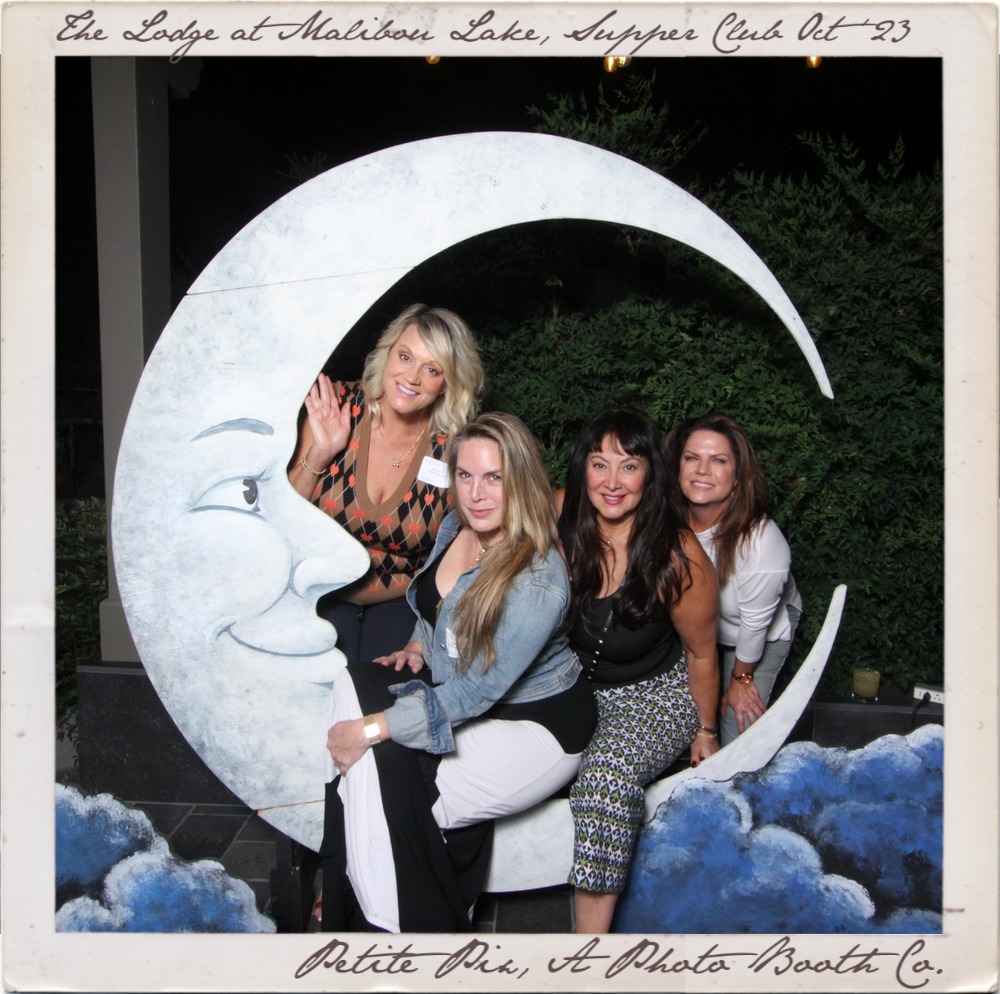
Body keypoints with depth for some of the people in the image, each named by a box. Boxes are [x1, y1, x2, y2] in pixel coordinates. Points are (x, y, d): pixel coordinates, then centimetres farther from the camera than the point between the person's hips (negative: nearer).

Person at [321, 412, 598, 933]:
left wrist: (371, 729, -23)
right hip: (449, 688, 8)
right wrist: (419, 644, 1)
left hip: (534, 723, -8)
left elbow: (473, 693, -27)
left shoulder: (538, 582, -28)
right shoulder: (456, 527, -3)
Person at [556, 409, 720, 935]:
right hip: (571, 688, 4)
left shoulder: (679, 560, -22)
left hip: (654, 695, -4)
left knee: (607, 774, -31)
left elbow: (701, 654, -5)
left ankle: (592, 935, -18)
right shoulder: (559, 516, -14)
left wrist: (706, 731, 8)